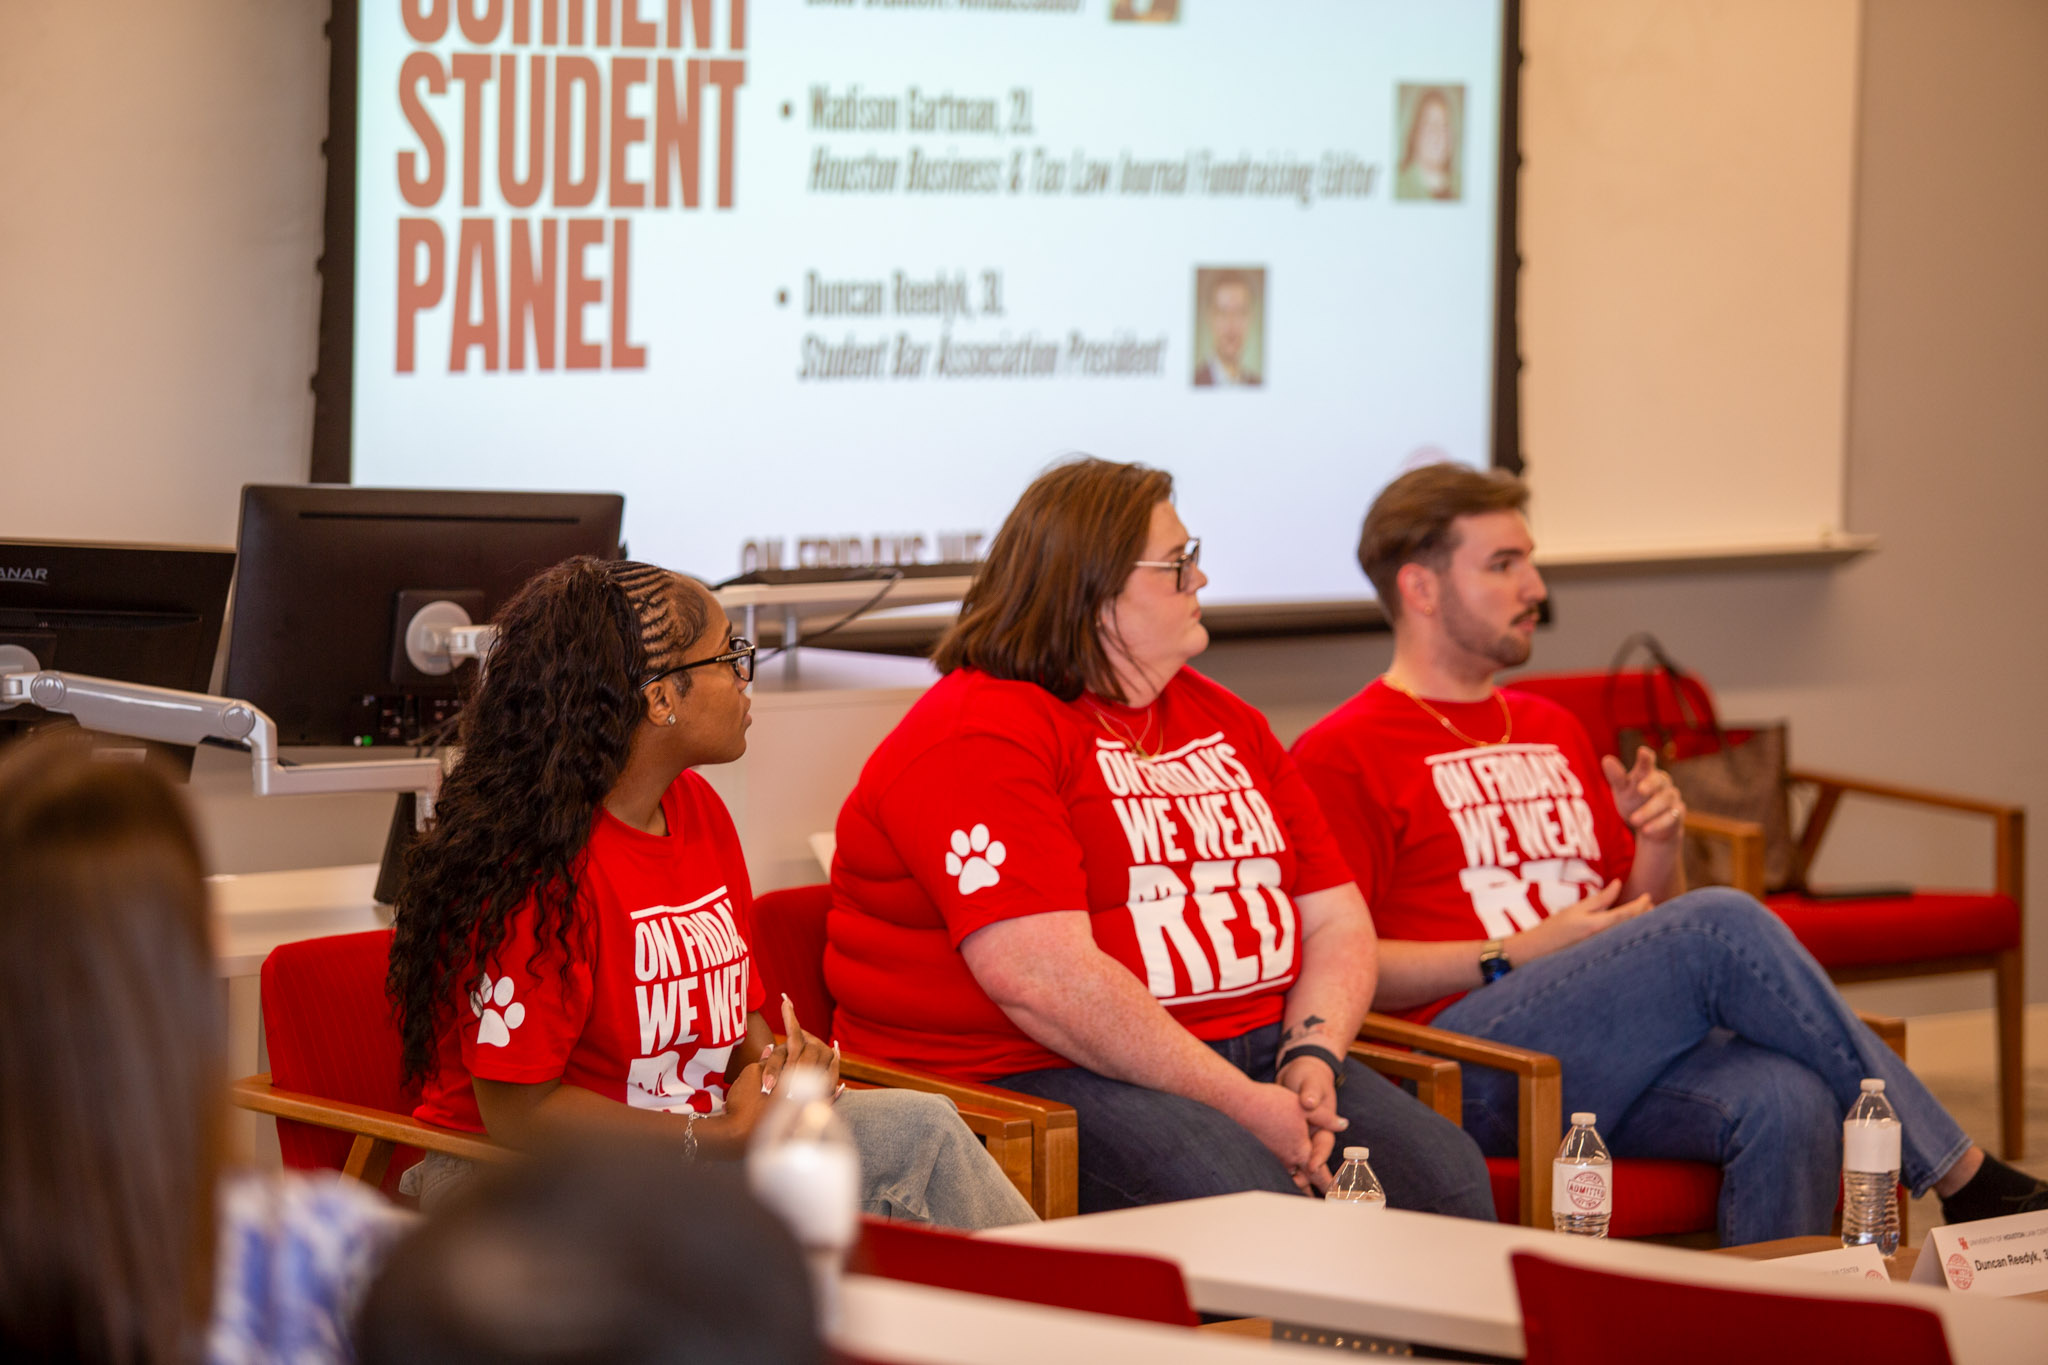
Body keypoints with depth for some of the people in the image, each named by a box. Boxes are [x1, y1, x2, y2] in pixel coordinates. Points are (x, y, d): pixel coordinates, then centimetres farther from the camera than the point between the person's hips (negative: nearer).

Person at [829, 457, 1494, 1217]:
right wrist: (1238, 1105, -21)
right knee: (1245, 1200, -36)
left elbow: (1337, 924, 18)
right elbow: (1042, 979, -20)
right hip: (1038, 1079, -7)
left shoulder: (1225, 723, 20)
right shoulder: (977, 740, -8)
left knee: (1447, 1178, -19)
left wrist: (1311, 1058, -5)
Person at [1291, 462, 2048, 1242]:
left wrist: (1658, 846, 7)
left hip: (1619, 1054, 7)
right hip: (1469, 1069, -6)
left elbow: (1650, 921, 30)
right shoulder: (1342, 756, 3)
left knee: (1785, 1102, -28)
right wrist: (1518, 954, -11)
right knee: (1724, 923, -25)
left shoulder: (1555, 733, 27)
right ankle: (1962, 1176, -17)